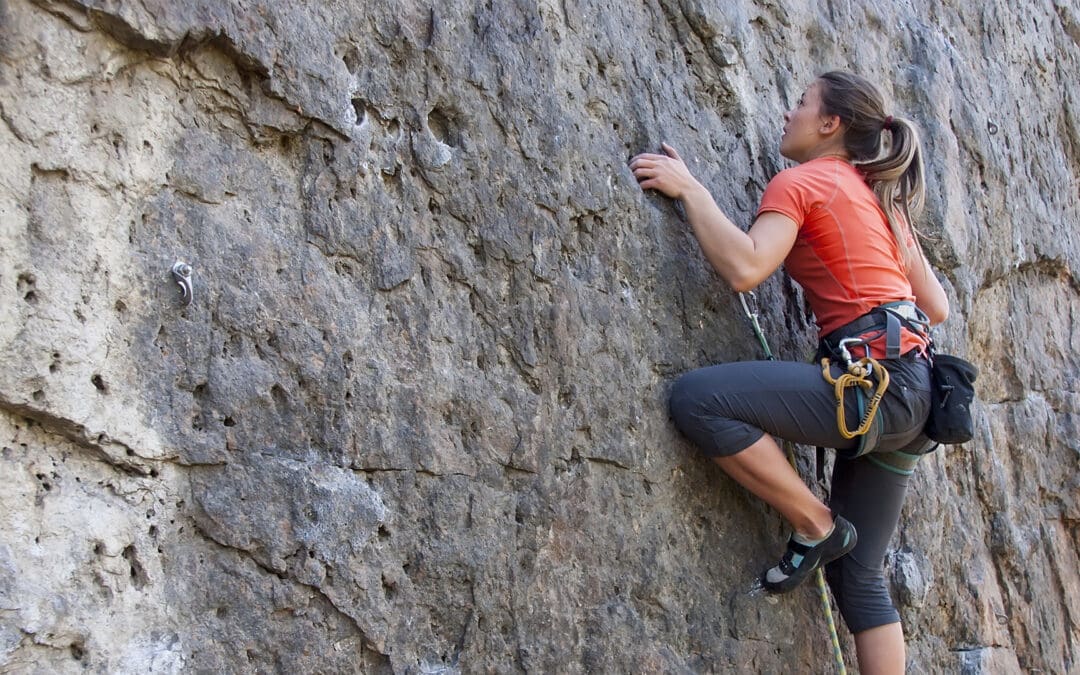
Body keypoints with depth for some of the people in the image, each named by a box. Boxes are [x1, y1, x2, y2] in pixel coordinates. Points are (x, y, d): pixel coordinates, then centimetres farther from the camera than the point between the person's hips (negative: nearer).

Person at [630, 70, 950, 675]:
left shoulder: (800, 181, -2)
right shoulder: (882, 196, 23)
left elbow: (744, 268, -19)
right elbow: (936, 307, 21)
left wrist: (689, 189, -8)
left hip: (874, 383, -9)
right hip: (911, 395, 10)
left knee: (697, 398, -18)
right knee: (860, 576, 12)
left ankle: (816, 526, -6)